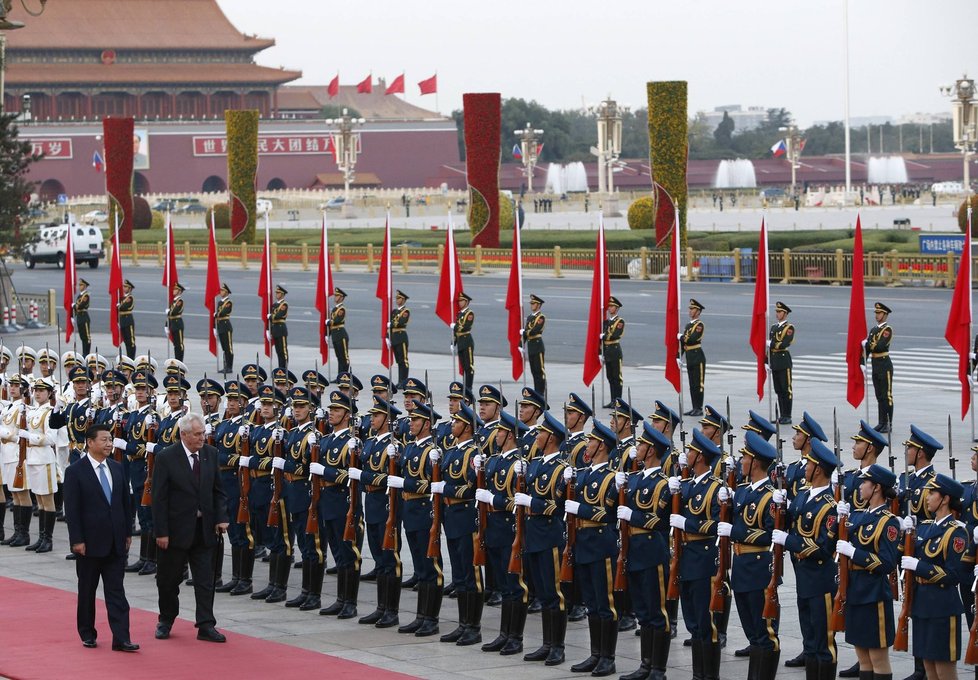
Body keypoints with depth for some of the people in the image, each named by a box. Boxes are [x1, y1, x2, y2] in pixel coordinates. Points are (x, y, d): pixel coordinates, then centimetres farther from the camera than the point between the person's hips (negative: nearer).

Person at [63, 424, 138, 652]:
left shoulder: (117, 468, 8)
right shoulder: (75, 471, -8)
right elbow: (72, 509, -11)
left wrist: (127, 533, 9)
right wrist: (77, 540, -14)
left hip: (116, 542, 4)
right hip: (90, 542, -4)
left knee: (116, 590, -1)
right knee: (87, 590, 8)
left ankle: (121, 638, -6)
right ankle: (87, 634, 21)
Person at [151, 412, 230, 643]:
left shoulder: (210, 454, 3)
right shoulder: (166, 458, -10)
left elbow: (218, 490, 11)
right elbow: (159, 498, -10)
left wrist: (221, 517, -3)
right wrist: (161, 532, -13)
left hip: (204, 529, 3)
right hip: (176, 529, -3)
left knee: (205, 580, 1)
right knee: (169, 580, 10)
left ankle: (206, 626, 3)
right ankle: (166, 621, 27)